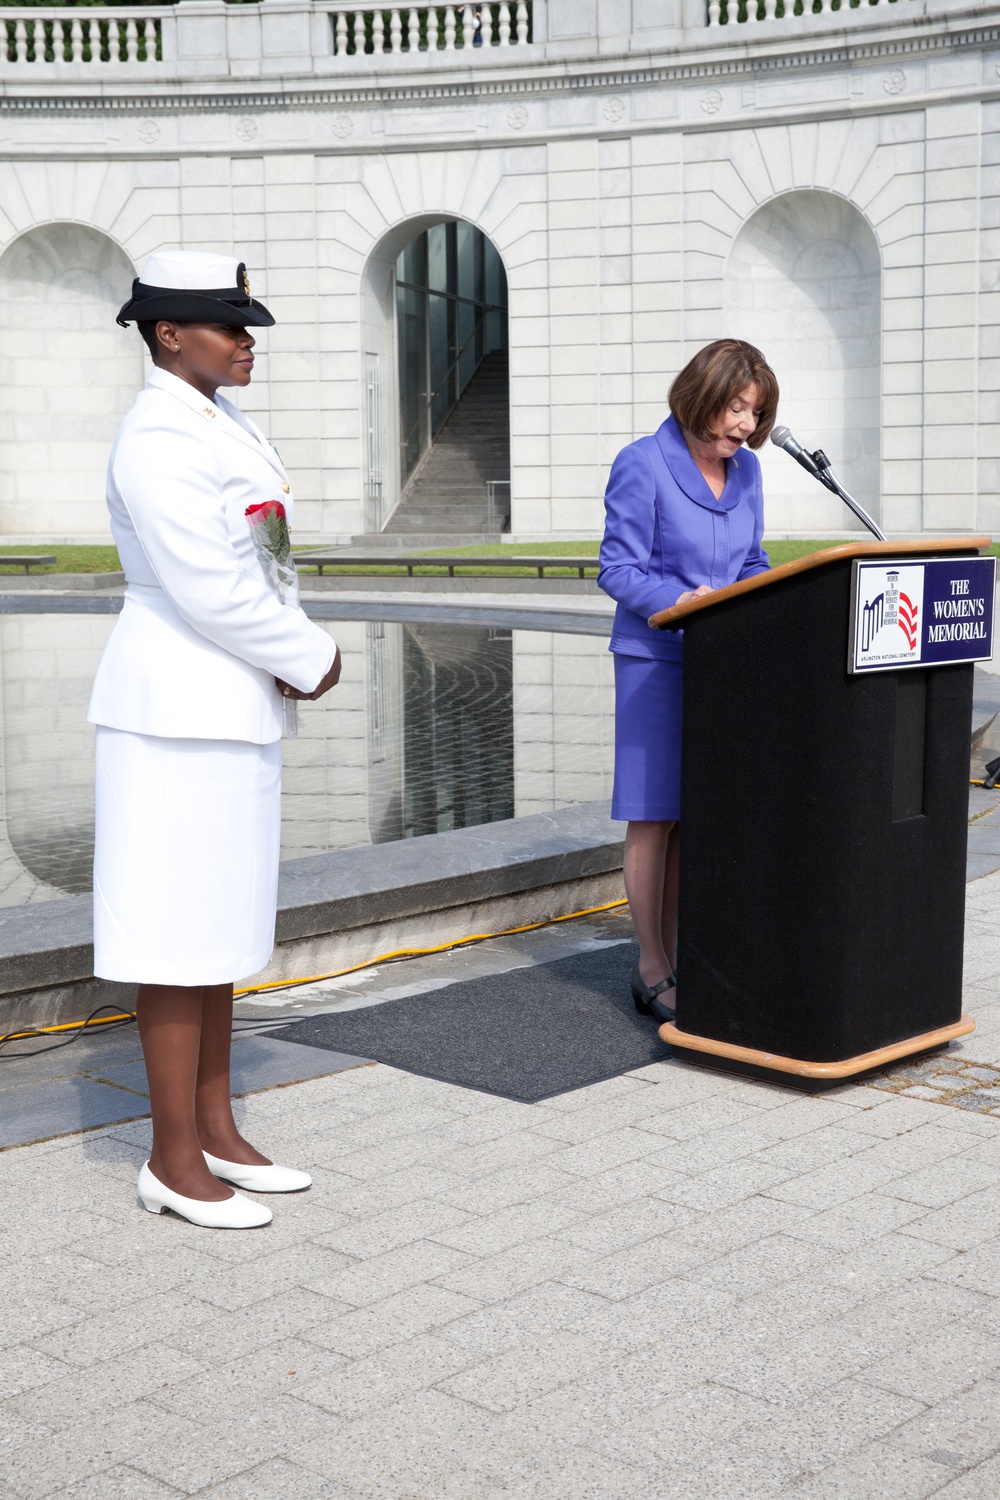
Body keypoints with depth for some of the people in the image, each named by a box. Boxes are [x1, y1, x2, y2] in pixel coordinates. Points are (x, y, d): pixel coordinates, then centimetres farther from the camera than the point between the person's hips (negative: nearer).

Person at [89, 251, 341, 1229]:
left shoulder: (218, 426, 15)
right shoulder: (160, 440, -16)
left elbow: (262, 558, 15)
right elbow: (209, 588, -22)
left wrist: (294, 653, -2)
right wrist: (310, 660, -11)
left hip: (234, 703, 10)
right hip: (180, 705, -10)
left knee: (219, 929, 15)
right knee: (180, 935, -3)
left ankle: (215, 1129, 25)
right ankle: (174, 1160, 8)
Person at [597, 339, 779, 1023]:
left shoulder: (746, 468, 9)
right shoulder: (642, 465, -11)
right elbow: (619, 568, -11)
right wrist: (681, 600, -26)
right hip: (655, 660, -6)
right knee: (656, 813, -1)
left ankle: (677, 952, 21)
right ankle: (651, 968, 9)